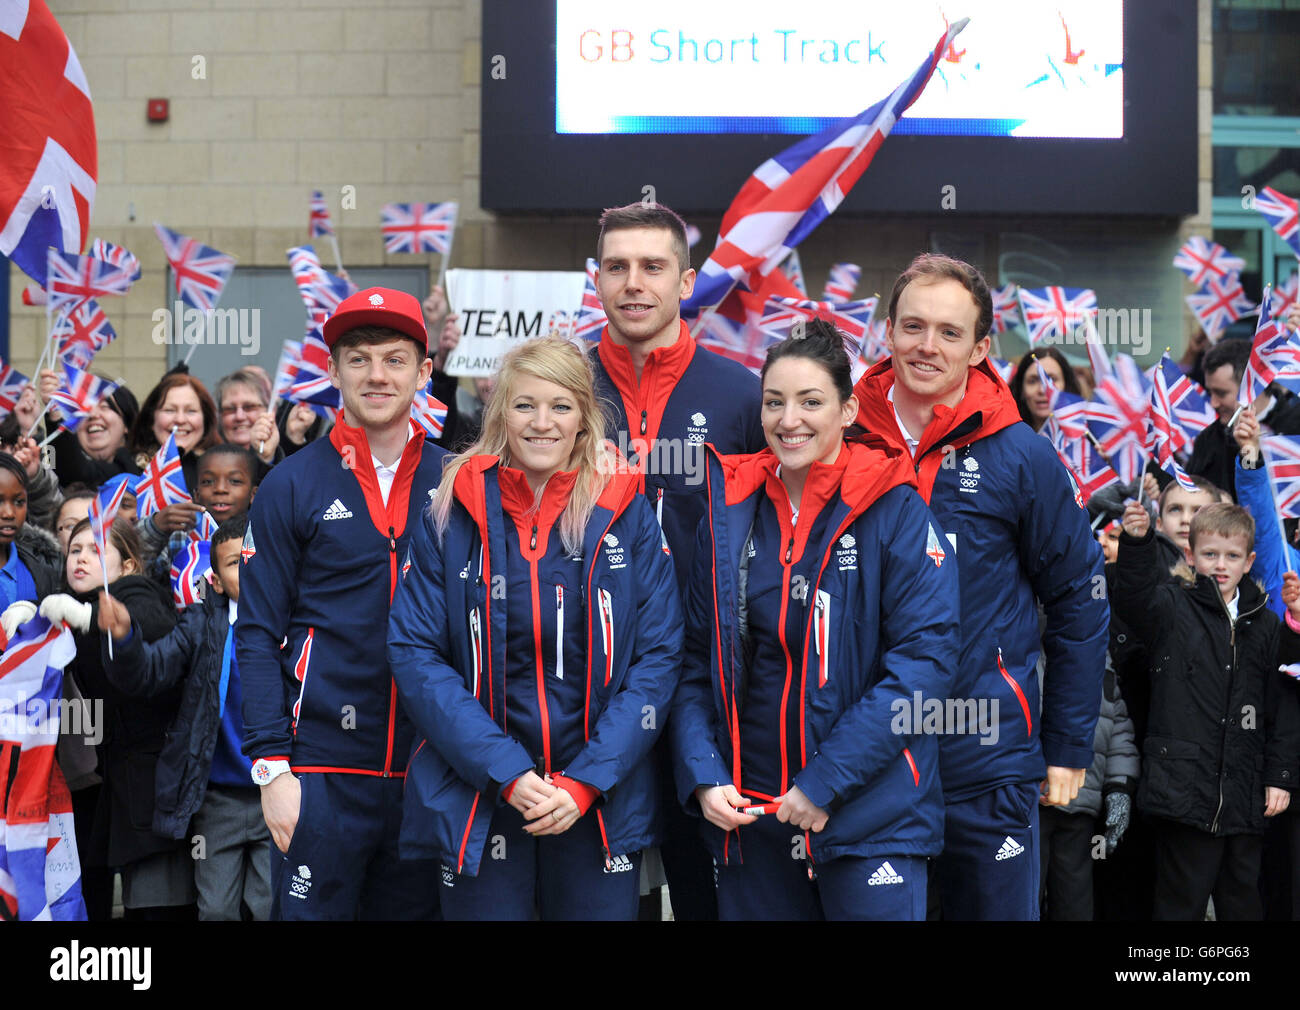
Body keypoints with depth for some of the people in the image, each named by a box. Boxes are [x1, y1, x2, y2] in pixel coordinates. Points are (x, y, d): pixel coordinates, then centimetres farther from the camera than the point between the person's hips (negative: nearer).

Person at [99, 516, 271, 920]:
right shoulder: (202, 625, 2)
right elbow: (149, 672, -10)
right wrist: (123, 638, -29)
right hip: (217, 799, 1)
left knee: (273, 907, 2)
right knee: (215, 908, 9)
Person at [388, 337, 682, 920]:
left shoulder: (626, 515, 1)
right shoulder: (451, 516, 0)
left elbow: (658, 657, -2)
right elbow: (414, 653, -4)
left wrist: (587, 781, -12)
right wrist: (507, 773, -13)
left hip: (602, 802, 0)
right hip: (478, 802, 0)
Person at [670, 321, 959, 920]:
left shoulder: (894, 509, -6)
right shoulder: (732, 512, 6)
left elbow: (926, 656, -13)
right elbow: (697, 662, 9)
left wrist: (825, 783, -16)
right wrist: (703, 777, -5)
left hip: (872, 819, -4)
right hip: (750, 814, 4)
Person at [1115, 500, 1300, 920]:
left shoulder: (1266, 625, 11)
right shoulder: (1172, 608, 2)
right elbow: (1133, 597, -20)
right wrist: (1135, 542, -37)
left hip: (1246, 798, 4)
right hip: (1185, 787, -4)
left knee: (1243, 903, 14)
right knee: (1181, 904, 0)